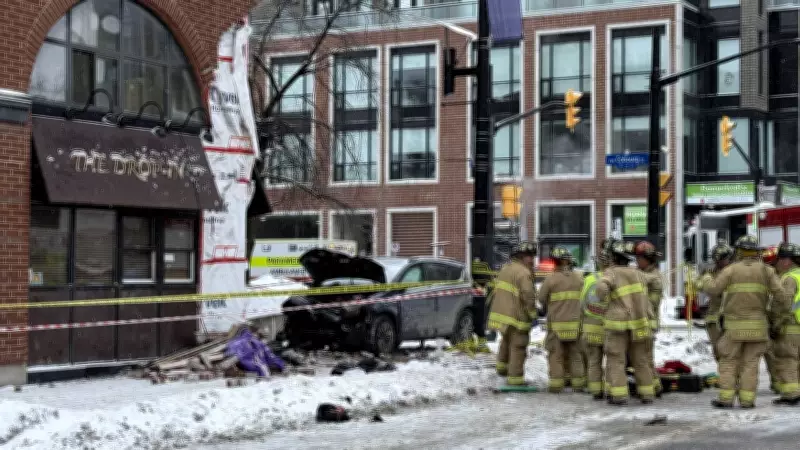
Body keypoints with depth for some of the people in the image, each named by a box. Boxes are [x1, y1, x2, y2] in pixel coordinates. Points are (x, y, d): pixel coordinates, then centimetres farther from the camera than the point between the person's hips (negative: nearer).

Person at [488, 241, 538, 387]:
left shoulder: (505, 269, 13)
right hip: (516, 315, -9)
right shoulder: (524, 273, -17)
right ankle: (515, 378, 0)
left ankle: (502, 367, 42)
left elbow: (496, 289, 20)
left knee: (506, 340, 28)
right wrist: (533, 314, -12)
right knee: (518, 347, -1)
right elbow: (528, 296, -22)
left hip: (500, 312, 9)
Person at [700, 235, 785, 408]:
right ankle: (747, 399, 2)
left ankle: (726, 398, 1)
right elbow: (781, 293, -7)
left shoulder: (731, 270, -3)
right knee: (750, 362, 6)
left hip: (734, 326, -2)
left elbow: (712, 289, -4)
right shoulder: (766, 271, 2)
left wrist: (707, 279, 16)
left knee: (729, 362, 5)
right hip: (757, 325, 2)